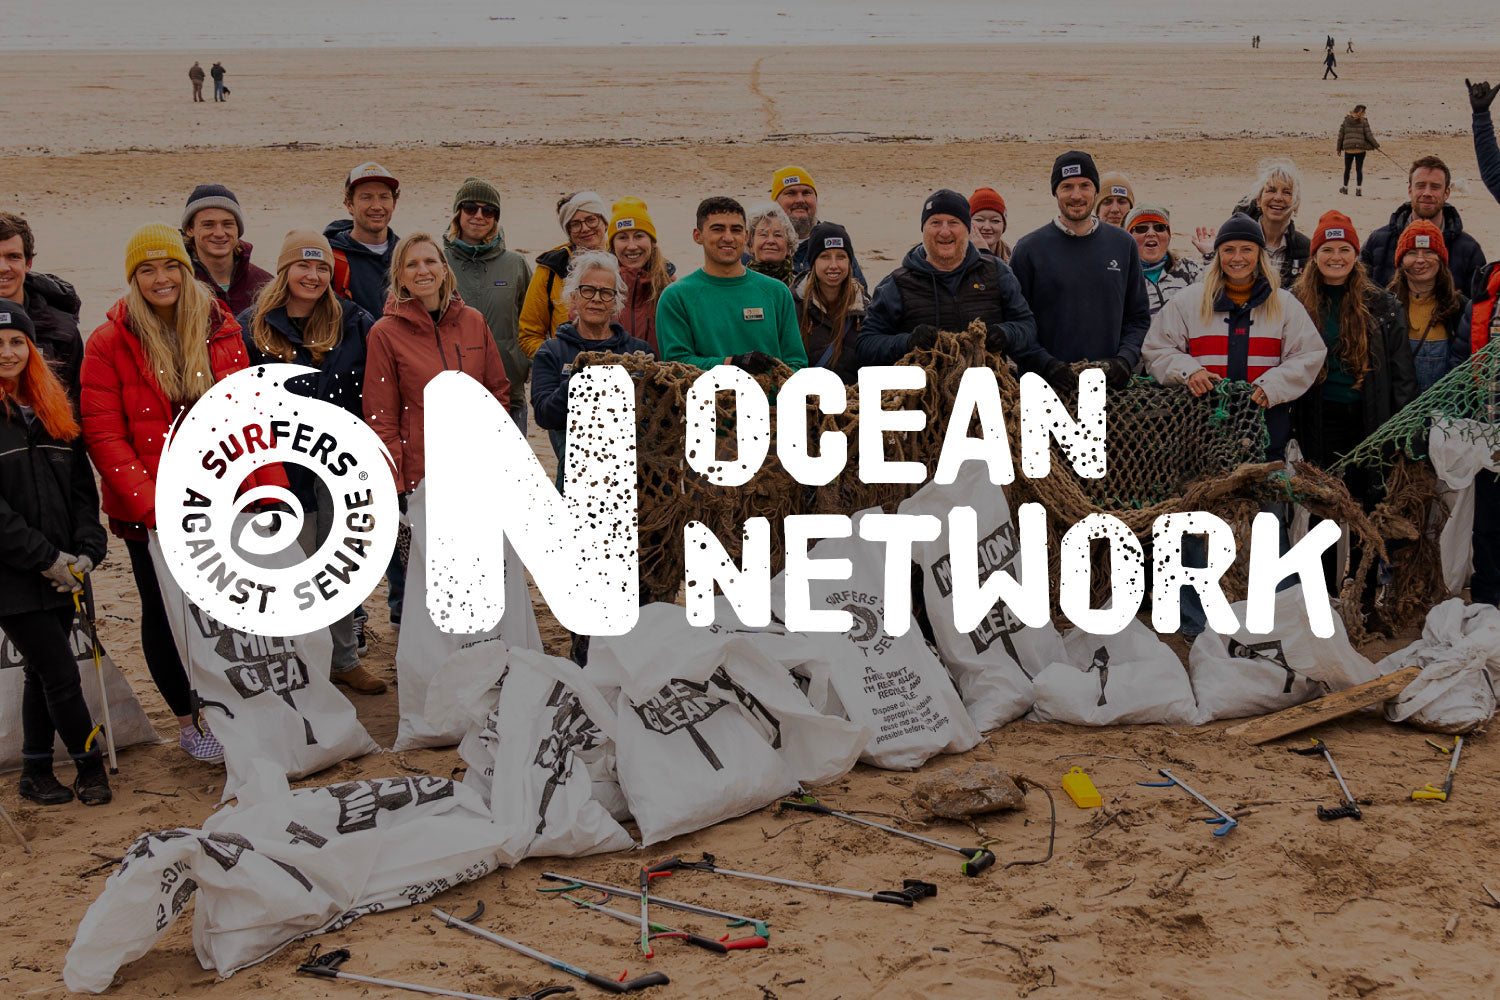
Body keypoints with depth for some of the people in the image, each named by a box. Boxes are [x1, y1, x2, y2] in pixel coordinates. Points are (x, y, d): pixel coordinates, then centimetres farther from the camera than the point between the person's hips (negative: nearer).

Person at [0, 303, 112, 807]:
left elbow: (82, 487, 10)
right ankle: (88, 766, 13)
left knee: (41, 673, 14)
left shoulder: (53, 410, 10)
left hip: (59, 572, 6)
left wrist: (86, 549, -4)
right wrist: (45, 557, -16)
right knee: (61, 674, -3)